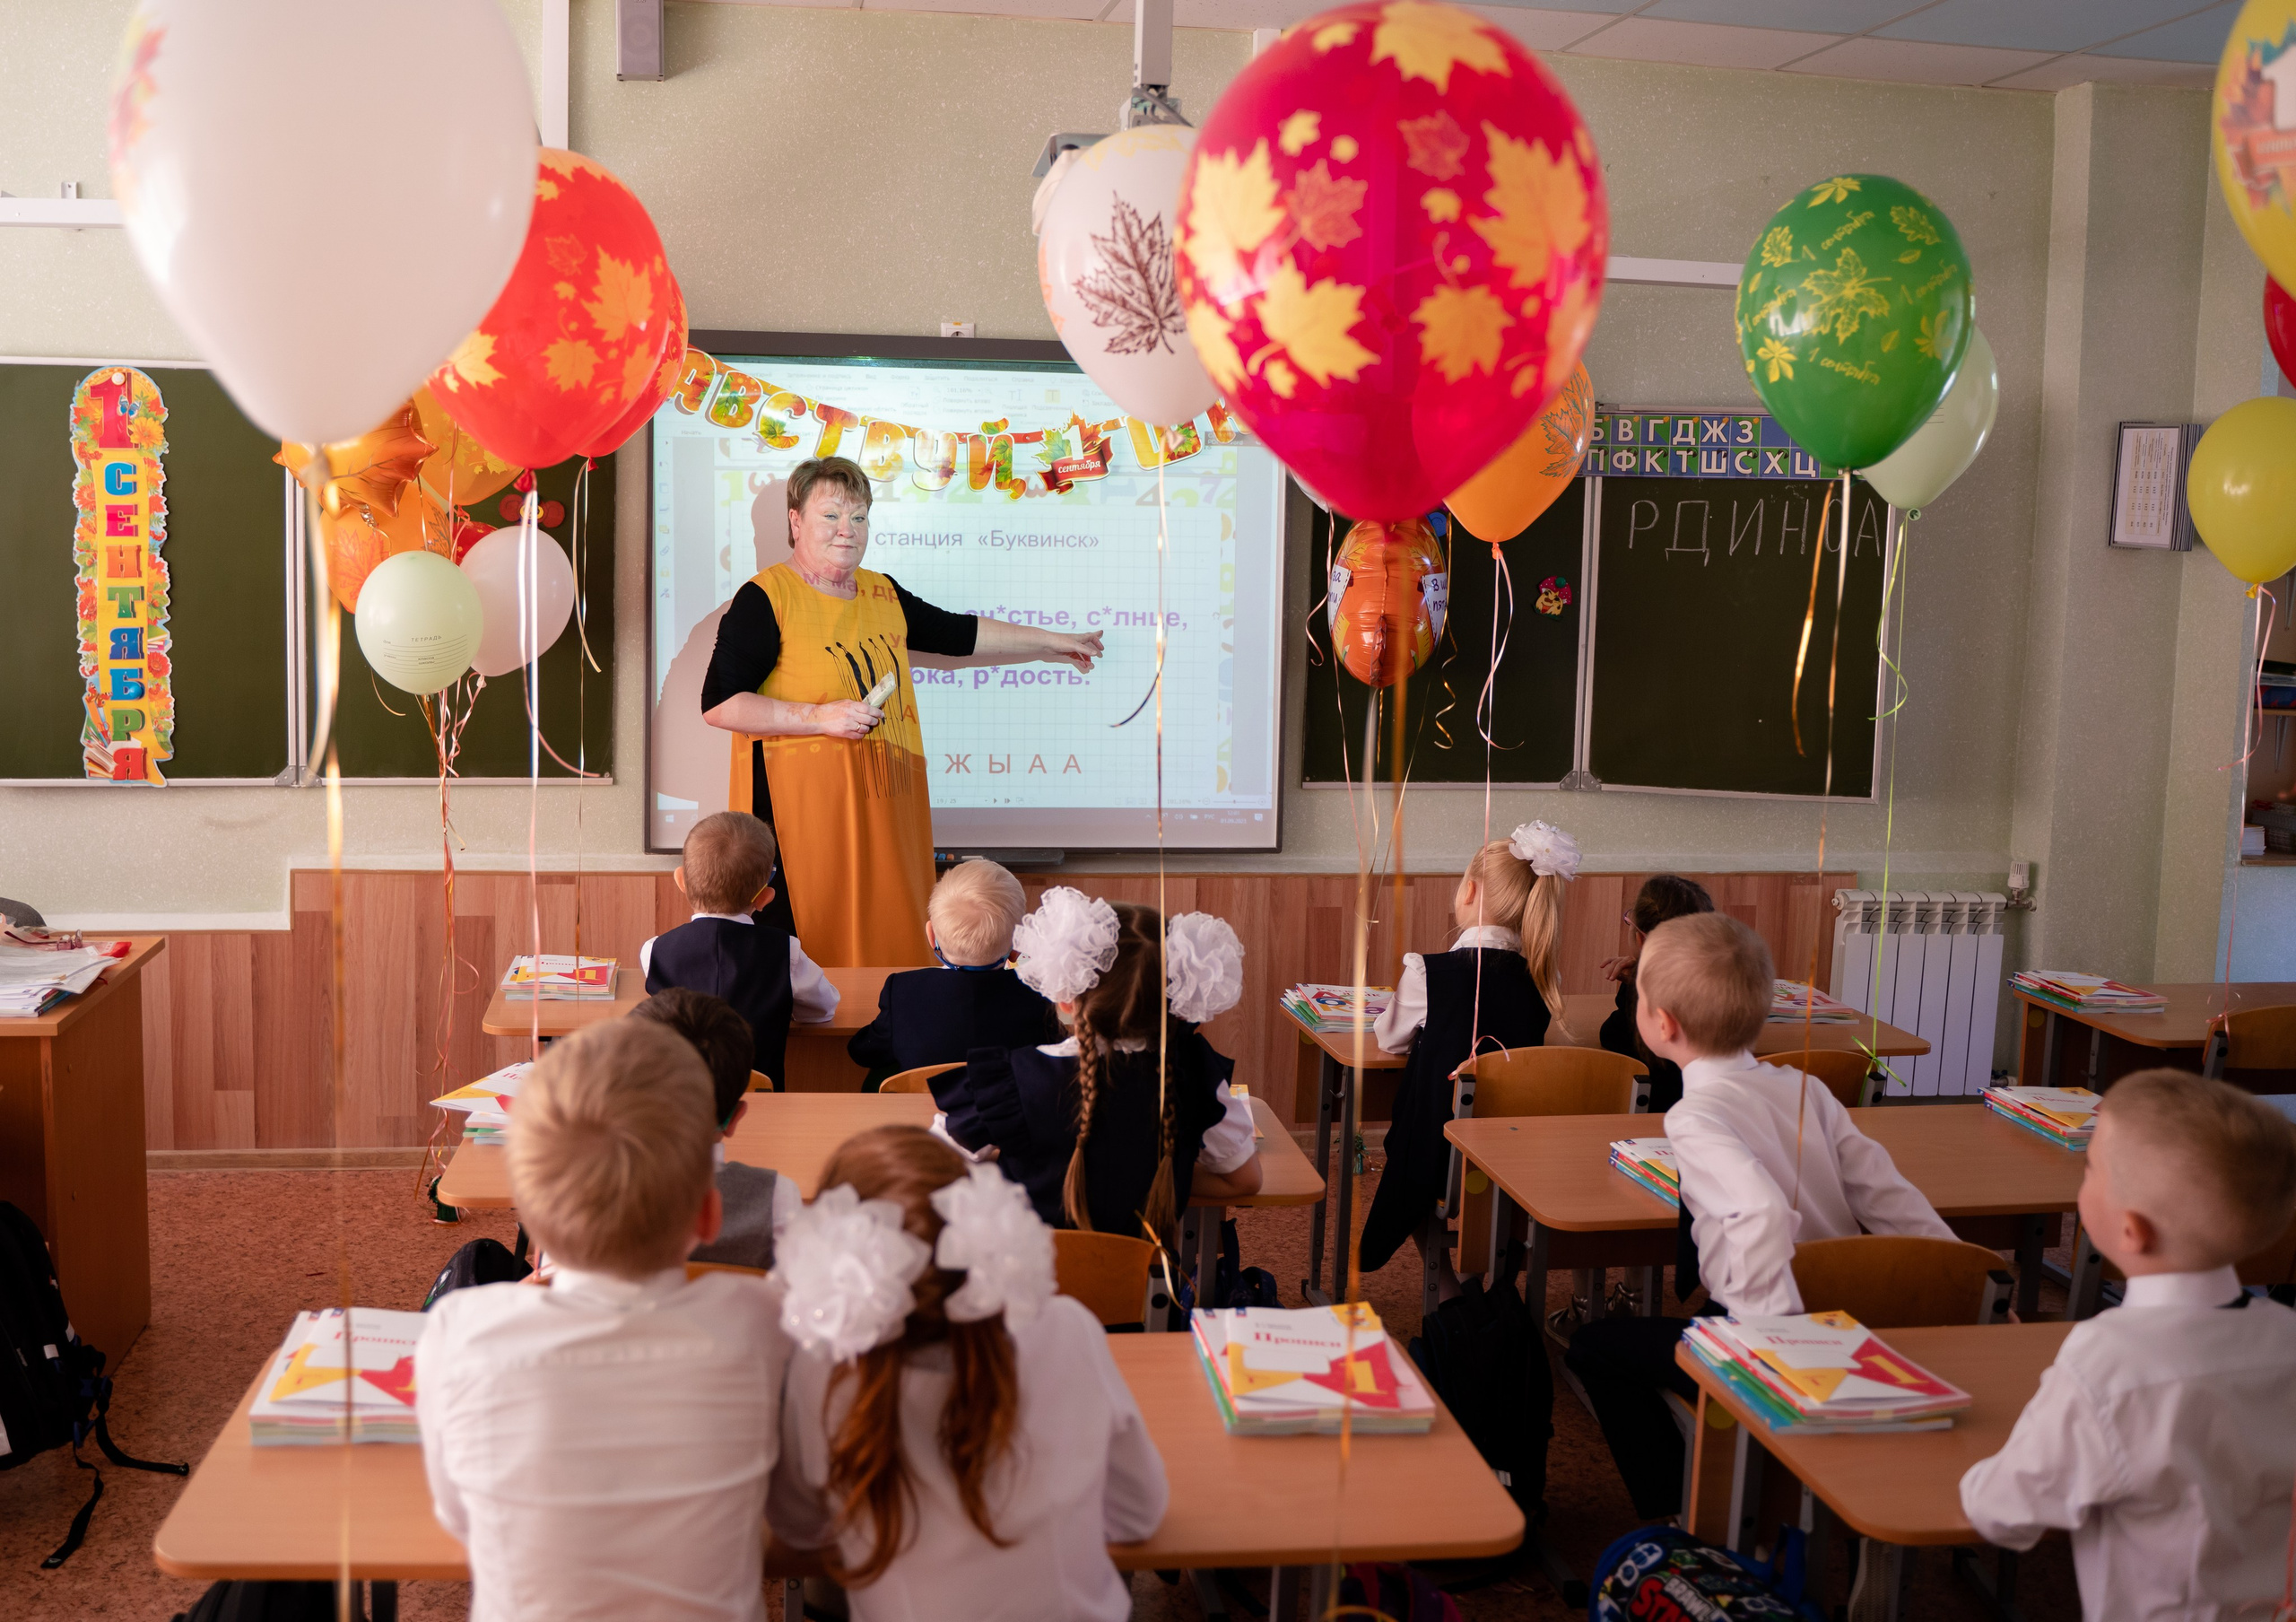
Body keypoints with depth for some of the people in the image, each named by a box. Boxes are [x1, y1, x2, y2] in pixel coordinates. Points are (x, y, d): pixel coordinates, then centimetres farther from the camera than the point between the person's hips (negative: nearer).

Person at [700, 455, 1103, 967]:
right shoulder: (766, 598, -6)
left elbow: (959, 634, 29)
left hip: (884, 809, 7)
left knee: (891, 946, 6)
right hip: (800, 808, -7)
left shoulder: (882, 594, 15)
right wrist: (819, 717, -17)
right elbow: (718, 705, -11)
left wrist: (1051, 643, 33)